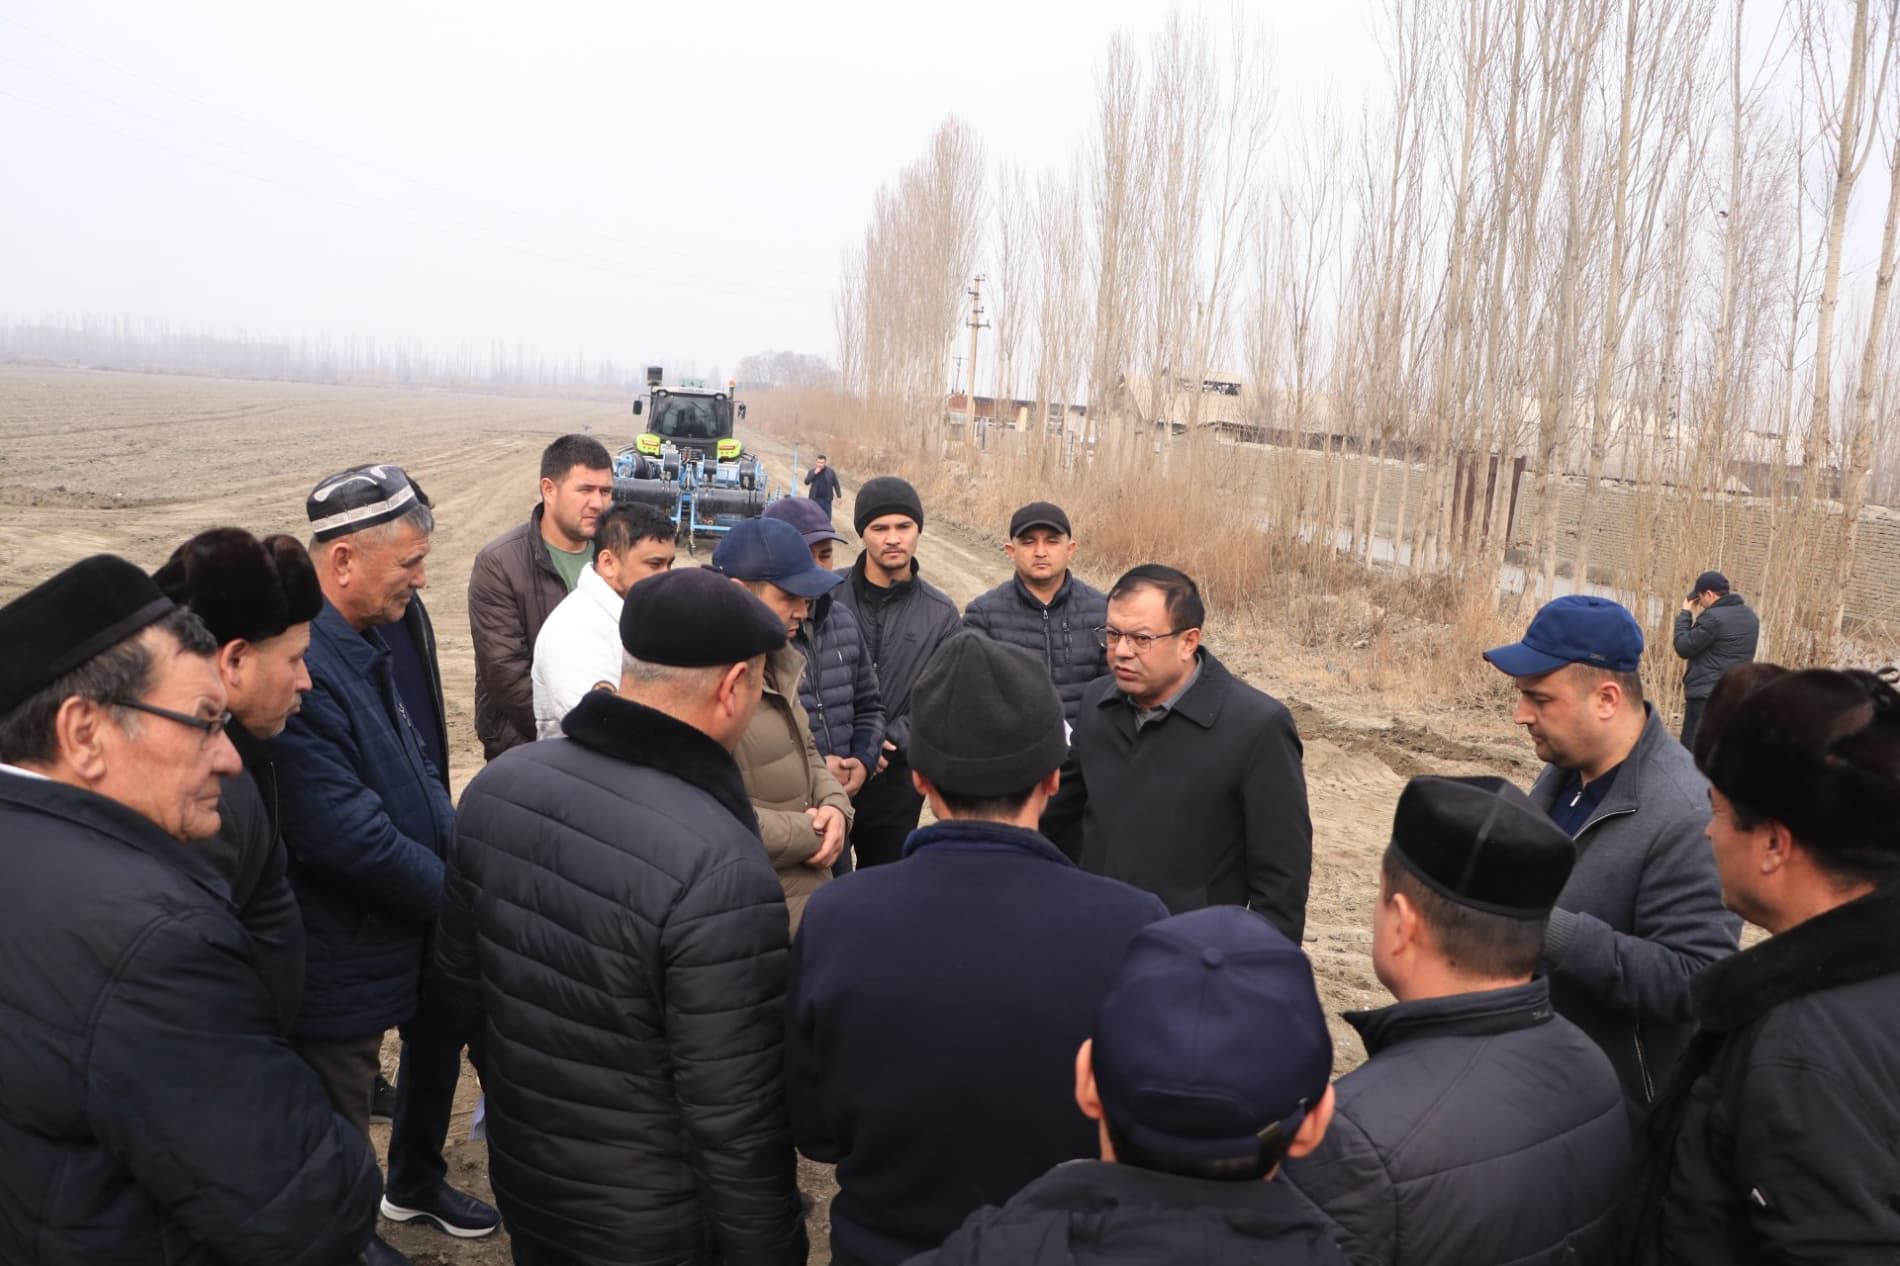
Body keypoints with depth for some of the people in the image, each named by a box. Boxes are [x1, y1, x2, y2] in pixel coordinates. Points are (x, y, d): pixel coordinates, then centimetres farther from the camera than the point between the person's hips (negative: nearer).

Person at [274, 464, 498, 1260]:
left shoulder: (368, 640, 2)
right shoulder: (301, 665, -29)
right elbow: (350, 838, -30)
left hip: (413, 923, 9)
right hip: (343, 957, -9)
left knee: (439, 1039, 26)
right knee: (340, 1118, 12)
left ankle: (417, 1181, 50)